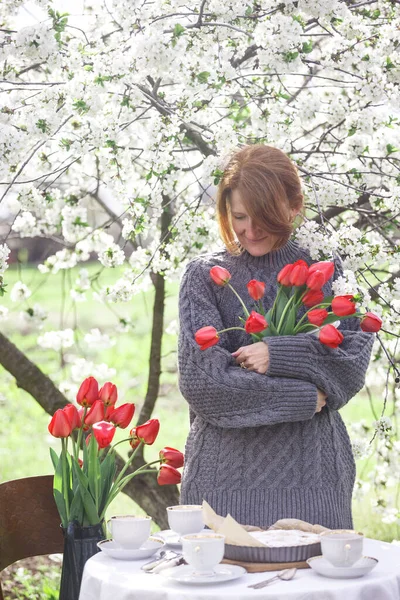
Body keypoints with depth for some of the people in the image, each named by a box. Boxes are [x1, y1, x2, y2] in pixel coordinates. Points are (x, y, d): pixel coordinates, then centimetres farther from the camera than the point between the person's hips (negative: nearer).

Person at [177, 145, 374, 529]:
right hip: (226, 470, -1)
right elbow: (200, 378, -7)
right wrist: (301, 397, -8)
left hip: (310, 474, 1)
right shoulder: (205, 276, 4)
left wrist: (279, 355, -14)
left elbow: (354, 361, -2)